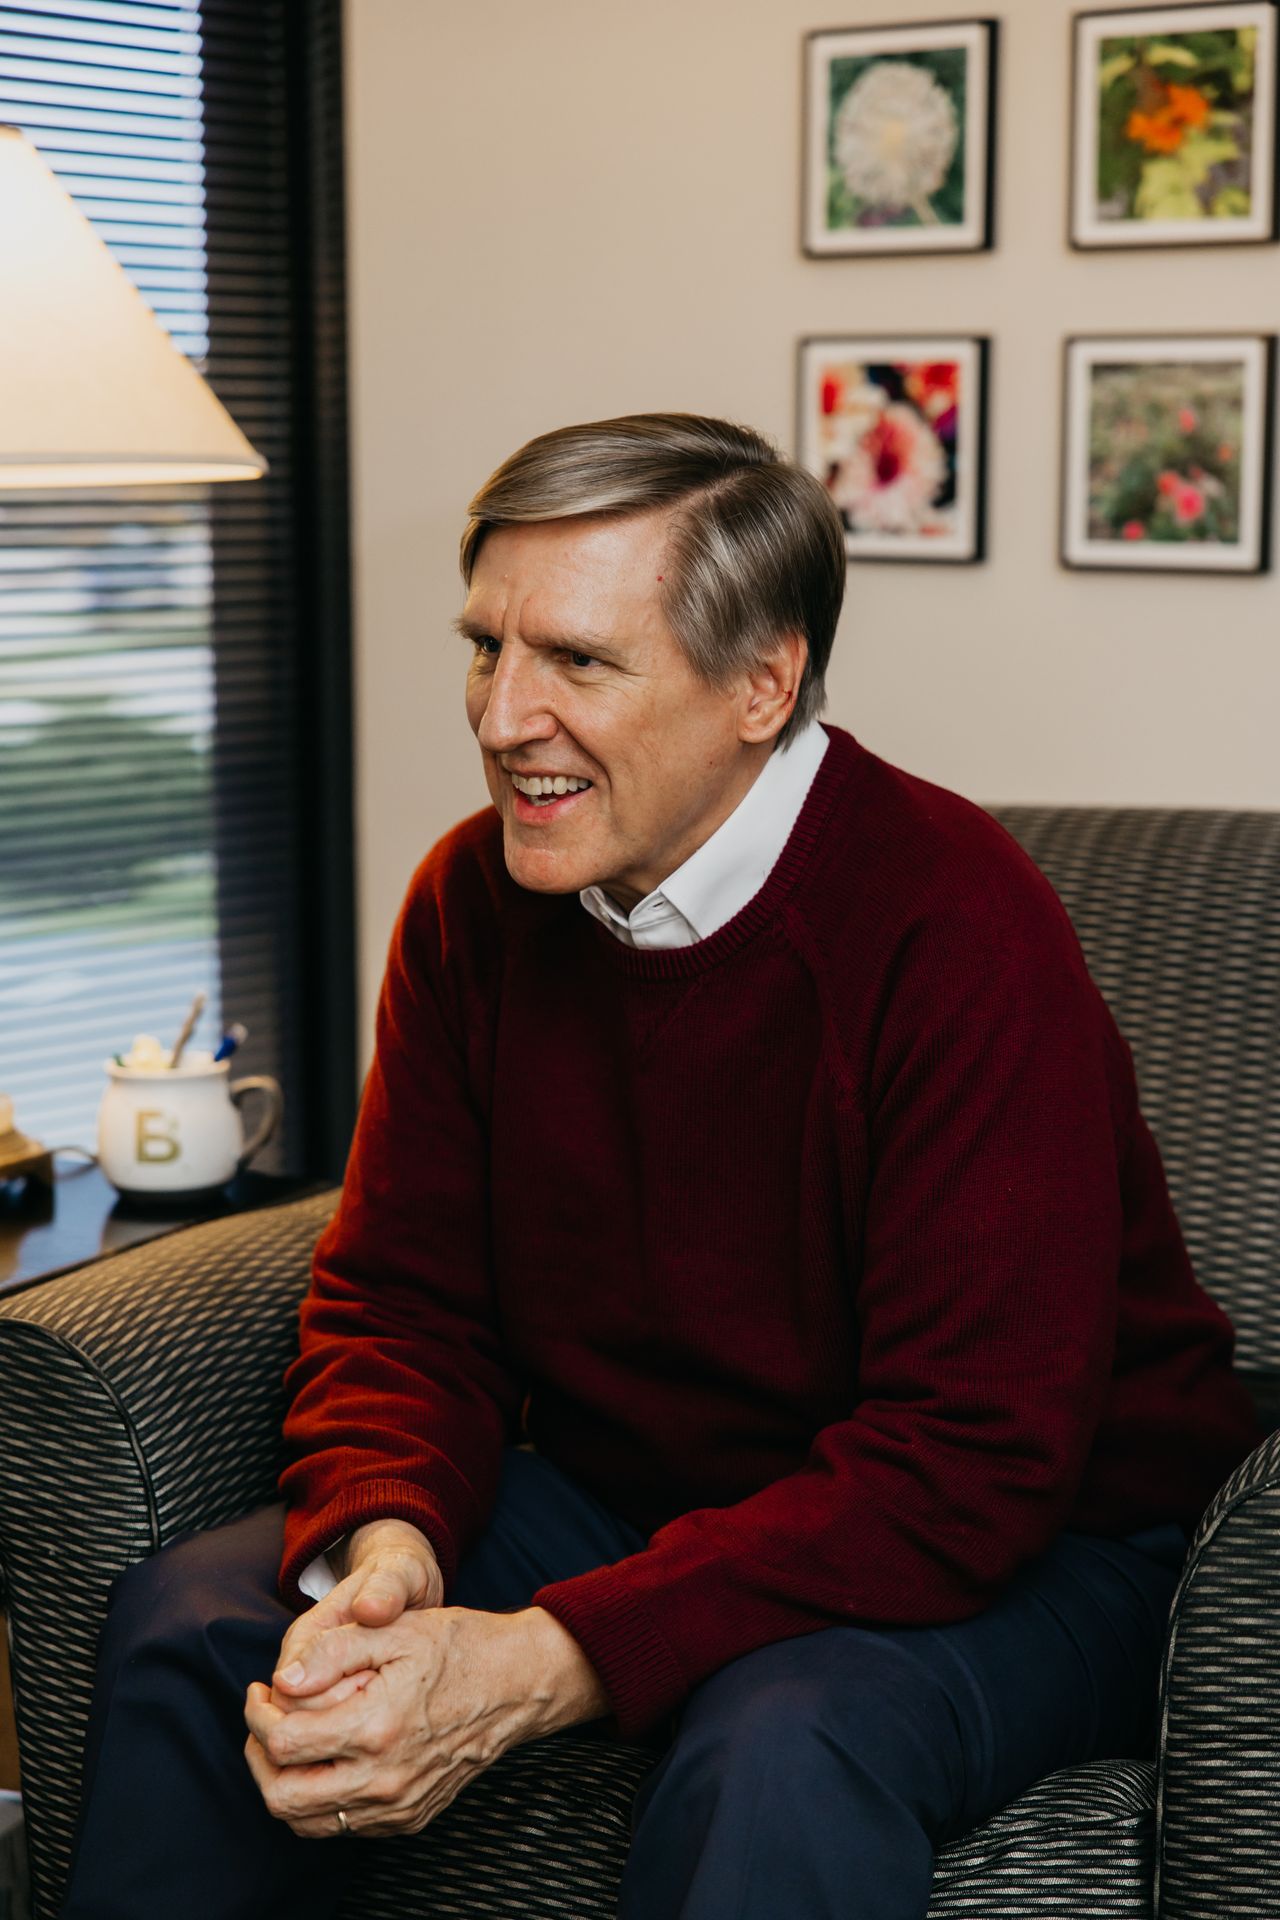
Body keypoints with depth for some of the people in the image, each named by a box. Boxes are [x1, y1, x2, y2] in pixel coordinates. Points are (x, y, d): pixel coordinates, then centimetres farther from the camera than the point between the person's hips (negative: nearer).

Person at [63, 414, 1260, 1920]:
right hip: (623, 1503, 6)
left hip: (1025, 1553, -5)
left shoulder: (959, 930, -24)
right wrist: (384, 1551, -22)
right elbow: (400, 1300, 2)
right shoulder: (471, 901, -3)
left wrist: (541, 1667, -35)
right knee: (190, 1616, -11)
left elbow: (969, 1461, -27)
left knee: (778, 1745, -38)